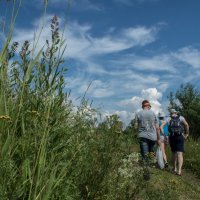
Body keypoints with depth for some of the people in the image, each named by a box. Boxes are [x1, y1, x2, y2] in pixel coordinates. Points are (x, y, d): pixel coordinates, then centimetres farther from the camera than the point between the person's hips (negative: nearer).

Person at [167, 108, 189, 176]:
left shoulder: (169, 119, 8)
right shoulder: (181, 117, 8)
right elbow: (186, 124, -8)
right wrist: (187, 134, 2)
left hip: (172, 137, 2)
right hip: (180, 137, -1)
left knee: (174, 153, 18)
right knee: (180, 154, -7)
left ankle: (175, 168, 27)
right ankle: (179, 170, -20)